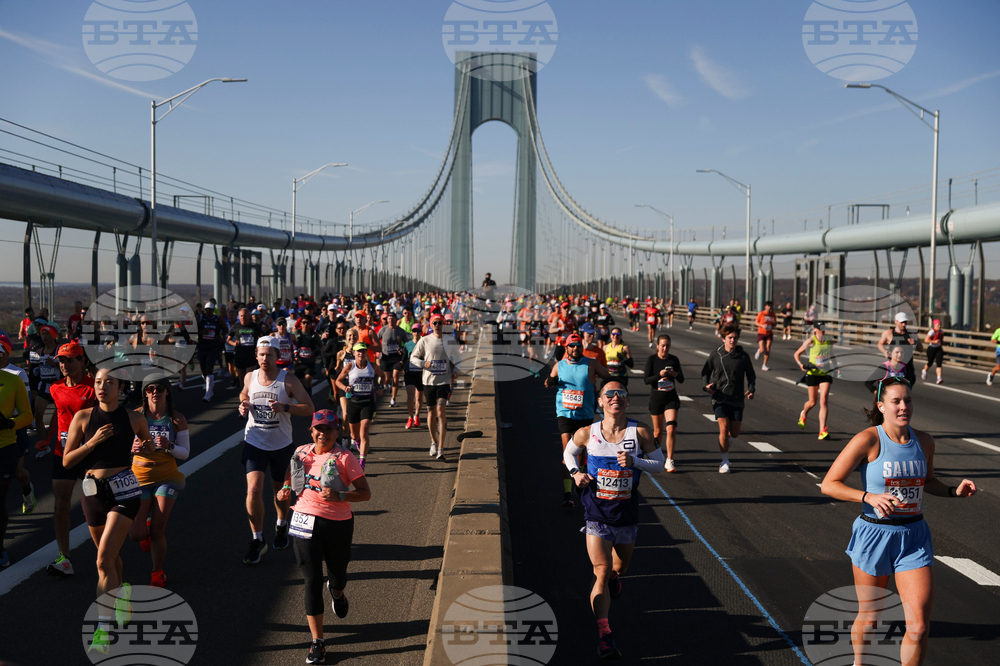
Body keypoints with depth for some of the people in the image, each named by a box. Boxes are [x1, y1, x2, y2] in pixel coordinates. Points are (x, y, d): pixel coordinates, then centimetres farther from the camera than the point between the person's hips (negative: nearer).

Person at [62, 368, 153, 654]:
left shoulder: (134, 419, -1)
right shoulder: (83, 417, 2)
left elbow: (150, 446, 18)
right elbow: (67, 461, 2)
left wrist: (145, 447, -6)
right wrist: (93, 442, -12)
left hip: (124, 490, -3)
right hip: (93, 490, 3)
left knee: (104, 560, -14)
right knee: (111, 557, 19)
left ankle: (104, 630, -9)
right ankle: (122, 593, 49)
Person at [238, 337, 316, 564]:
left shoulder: (288, 380, -11)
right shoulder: (250, 377, -1)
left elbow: (309, 408, -13)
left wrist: (285, 407, -28)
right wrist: (243, 406, -1)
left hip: (281, 445, -1)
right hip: (254, 443, 1)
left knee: (280, 490, 15)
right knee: (253, 489, -13)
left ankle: (281, 526, 44)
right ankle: (257, 540, 1)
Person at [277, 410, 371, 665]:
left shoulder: (345, 458, -10)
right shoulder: (301, 453, 3)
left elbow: (366, 493, -11)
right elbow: (291, 472, 25)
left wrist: (339, 496, -27)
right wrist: (286, 487, 4)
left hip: (338, 524, -2)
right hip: (304, 522, 2)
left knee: (338, 574, 16)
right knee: (312, 581, -3)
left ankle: (337, 592, 57)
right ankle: (317, 642, 5)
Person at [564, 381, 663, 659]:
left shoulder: (640, 431, -7)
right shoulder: (587, 433, -6)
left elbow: (659, 464, 0)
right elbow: (568, 453, 14)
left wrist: (635, 461, -18)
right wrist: (575, 472, -5)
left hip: (627, 514, 2)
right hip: (597, 514, -2)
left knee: (620, 567, 23)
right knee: (602, 572, -13)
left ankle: (614, 578, 60)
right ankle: (604, 635, -13)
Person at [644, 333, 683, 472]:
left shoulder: (674, 359, 2)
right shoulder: (651, 359, -4)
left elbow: (681, 380, 6)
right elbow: (646, 379, -9)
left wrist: (676, 374, -15)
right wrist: (659, 375, -23)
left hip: (671, 398, 1)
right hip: (656, 398, -1)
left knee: (671, 429, -13)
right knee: (658, 431, 10)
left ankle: (669, 461, -6)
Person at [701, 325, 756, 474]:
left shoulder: (743, 356, 2)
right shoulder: (715, 356, 0)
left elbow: (751, 375, 11)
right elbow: (705, 372, 11)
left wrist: (751, 390, -6)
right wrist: (706, 385, -8)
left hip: (737, 400, 2)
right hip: (720, 399, -2)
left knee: (734, 433, 4)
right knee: (724, 428, -13)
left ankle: (727, 441, 42)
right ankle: (725, 461, 1)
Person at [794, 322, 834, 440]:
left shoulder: (829, 342, 4)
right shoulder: (811, 341, -7)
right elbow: (796, 354, -1)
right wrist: (801, 365, -17)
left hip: (826, 374, 2)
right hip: (813, 373, -2)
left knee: (824, 400, -12)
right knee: (812, 402, 7)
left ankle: (822, 431, -13)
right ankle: (803, 415, 45)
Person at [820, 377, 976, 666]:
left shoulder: (924, 441, 1)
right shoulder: (868, 440, -14)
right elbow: (829, 484, -14)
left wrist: (953, 491, 1)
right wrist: (869, 497, -27)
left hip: (914, 538, 3)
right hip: (874, 535, -3)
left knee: (919, 626, -4)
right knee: (869, 619, 14)